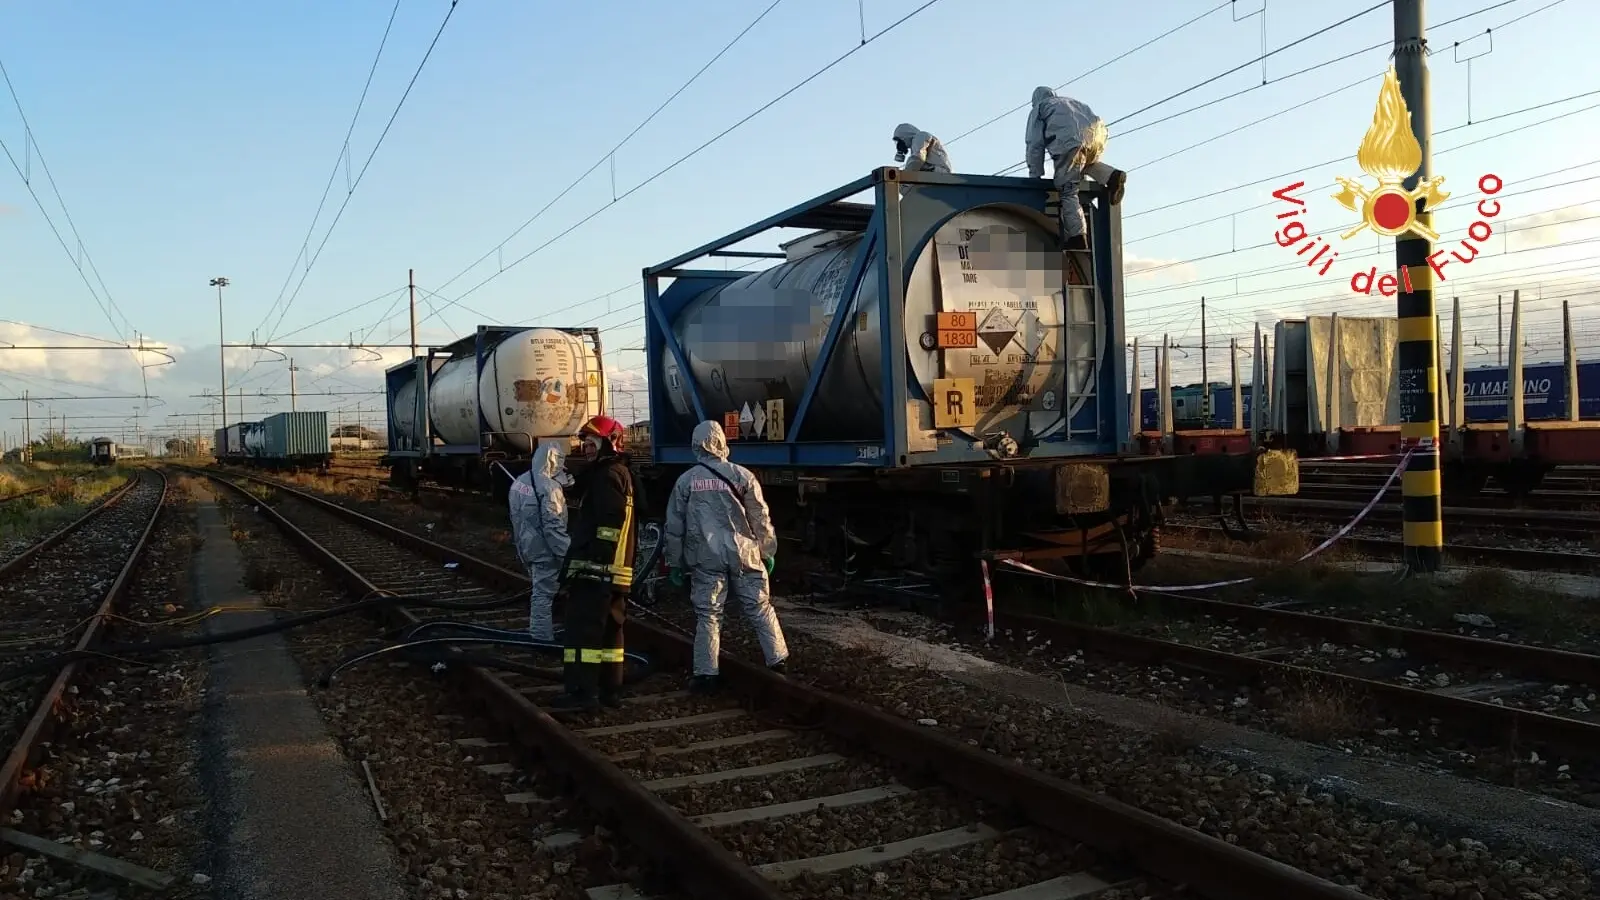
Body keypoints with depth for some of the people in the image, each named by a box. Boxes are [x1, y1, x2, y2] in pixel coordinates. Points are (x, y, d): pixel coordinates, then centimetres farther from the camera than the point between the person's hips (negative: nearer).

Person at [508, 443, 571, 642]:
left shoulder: (520, 482, 7)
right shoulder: (549, 487, -21)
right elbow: (553, 526, -24)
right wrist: (566, 551, -19)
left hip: (527, 546, 9)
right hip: (545, 550, -9)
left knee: (540, 590, 22)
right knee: (543, 594, -1)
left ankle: (538, 632, 34)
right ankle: (542, 638, 5)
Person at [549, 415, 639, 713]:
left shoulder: (607, 476, -11)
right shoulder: (621, 474, 22)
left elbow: (609, 523, -23)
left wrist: (594, 558, -25)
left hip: (597, 568, -11)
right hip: (616, 569, 11)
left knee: (582, 629, -10)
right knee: (609, 629, 13)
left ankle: (582, 692, -11)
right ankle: (610, 688, 19)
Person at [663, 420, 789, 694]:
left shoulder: (686, 480, 2)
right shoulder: (742, 475, -1)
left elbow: (674, 526, 5)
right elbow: (761, 519, 1)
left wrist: (674, 563, 14)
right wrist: (768, 552, 11)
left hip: (705, 558, 0)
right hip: (743, 554, 0)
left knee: (708, 615, 5)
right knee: (760, 609, 10)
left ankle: (705, 675, 4)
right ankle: (777, 663, 13)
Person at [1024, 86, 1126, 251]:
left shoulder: (1039, 109, 26)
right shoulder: (1073, 102, 41)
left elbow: (1035, 145, 16)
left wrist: (1034, 177, 16)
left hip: (1070, 140, -5)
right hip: (1096, 132, 5)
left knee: (1068, 191, -3)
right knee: (1087, 163, 36)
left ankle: (1077, 239, -16)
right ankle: (1111, 177, 8)